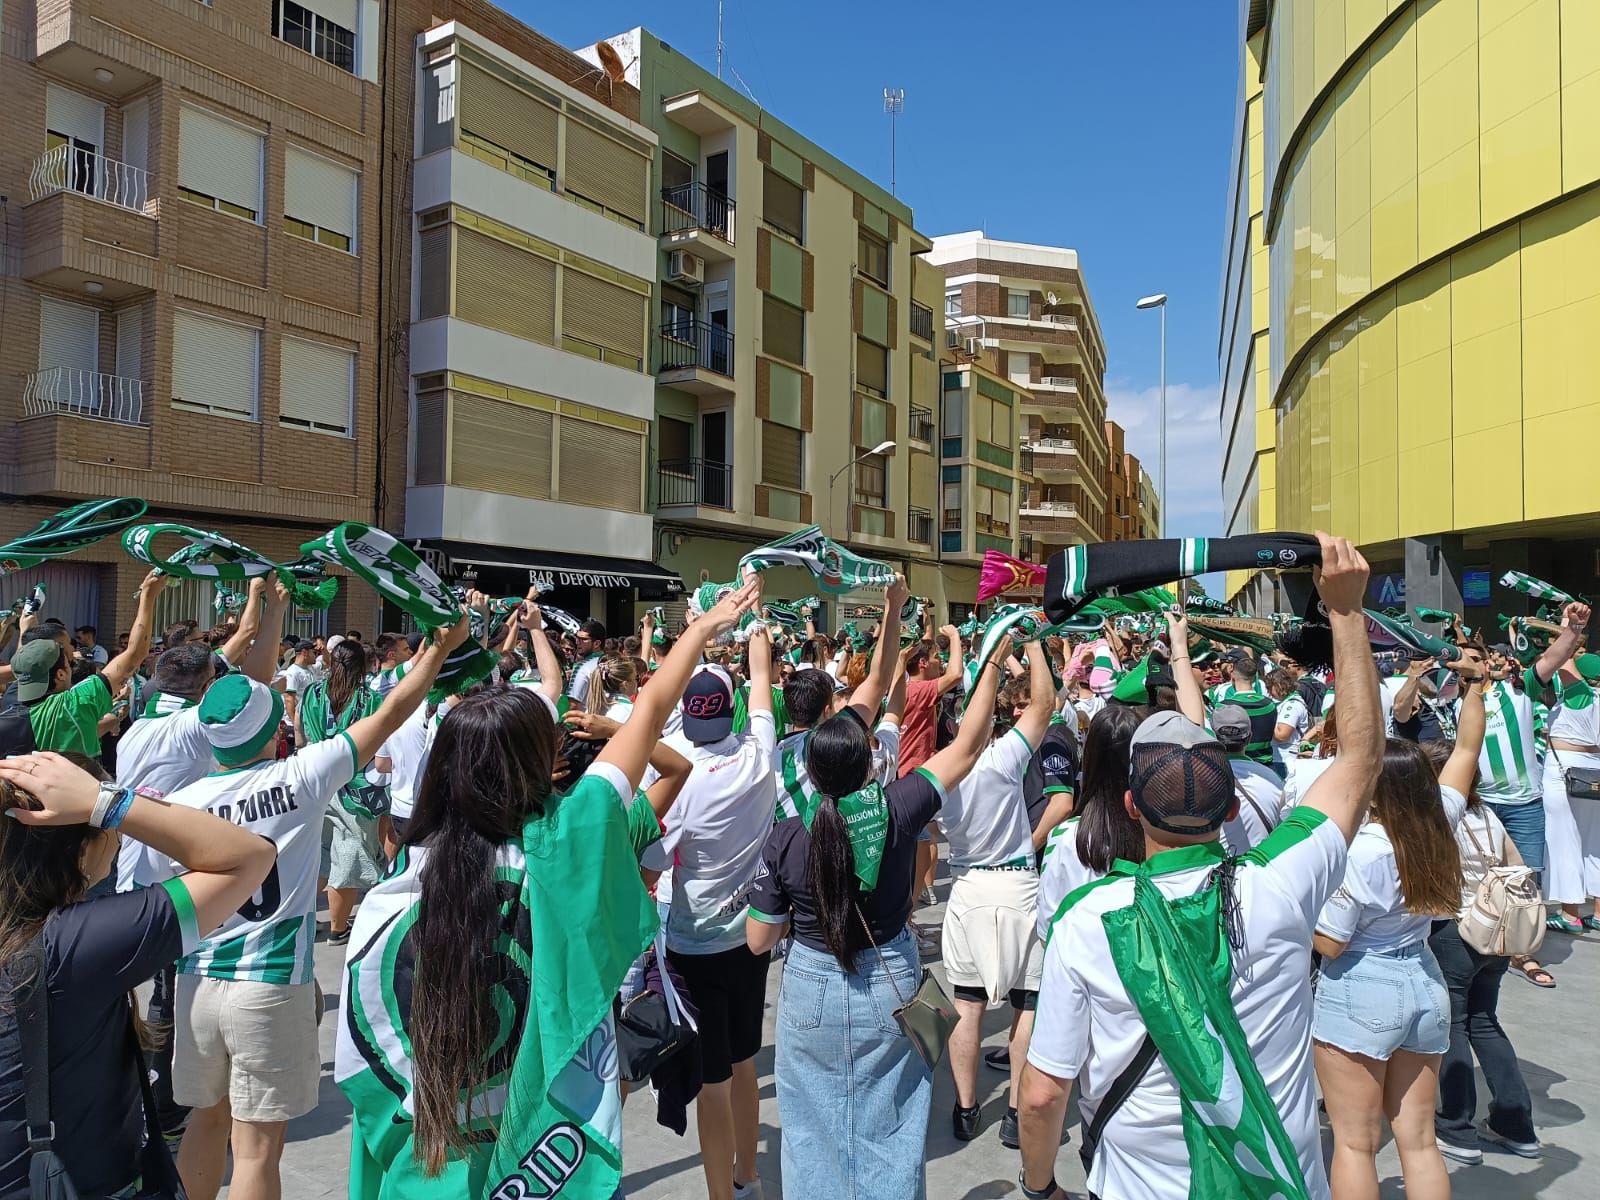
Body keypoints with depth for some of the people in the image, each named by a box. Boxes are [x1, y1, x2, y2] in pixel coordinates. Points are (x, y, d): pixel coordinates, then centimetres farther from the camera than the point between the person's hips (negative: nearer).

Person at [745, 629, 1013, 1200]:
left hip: (812, 993, 0)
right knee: (887, 1129, 16)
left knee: (814, 1127, 18)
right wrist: (992, 666, -1)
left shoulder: (784, 838, -17)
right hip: (889, 988, 0)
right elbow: (966, 748, -6)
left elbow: (758, 940, -7)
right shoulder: (898, 809, -18)